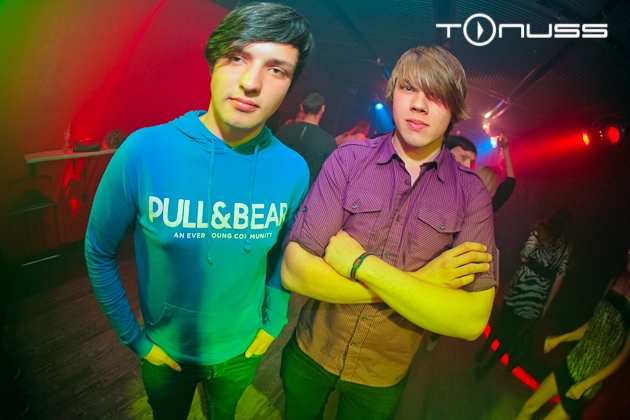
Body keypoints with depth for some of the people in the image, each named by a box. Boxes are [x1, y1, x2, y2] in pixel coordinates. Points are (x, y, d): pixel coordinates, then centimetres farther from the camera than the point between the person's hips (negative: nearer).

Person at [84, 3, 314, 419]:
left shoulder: (293, 170, -19)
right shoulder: (144, 151, -25)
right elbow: (100, 254, -11)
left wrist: (273, 323, 2)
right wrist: (134, 338, -7)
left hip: (241, 350, 1)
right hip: (165, 350, -1)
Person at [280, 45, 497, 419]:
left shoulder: (471, 193, -13)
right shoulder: (349, 159, -15)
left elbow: (471, 321, -22)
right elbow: (295, 271, -23)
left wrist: (362, 264, -27)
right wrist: (417, 281, -24)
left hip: (383, 378, 0)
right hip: (311, 352, 1)